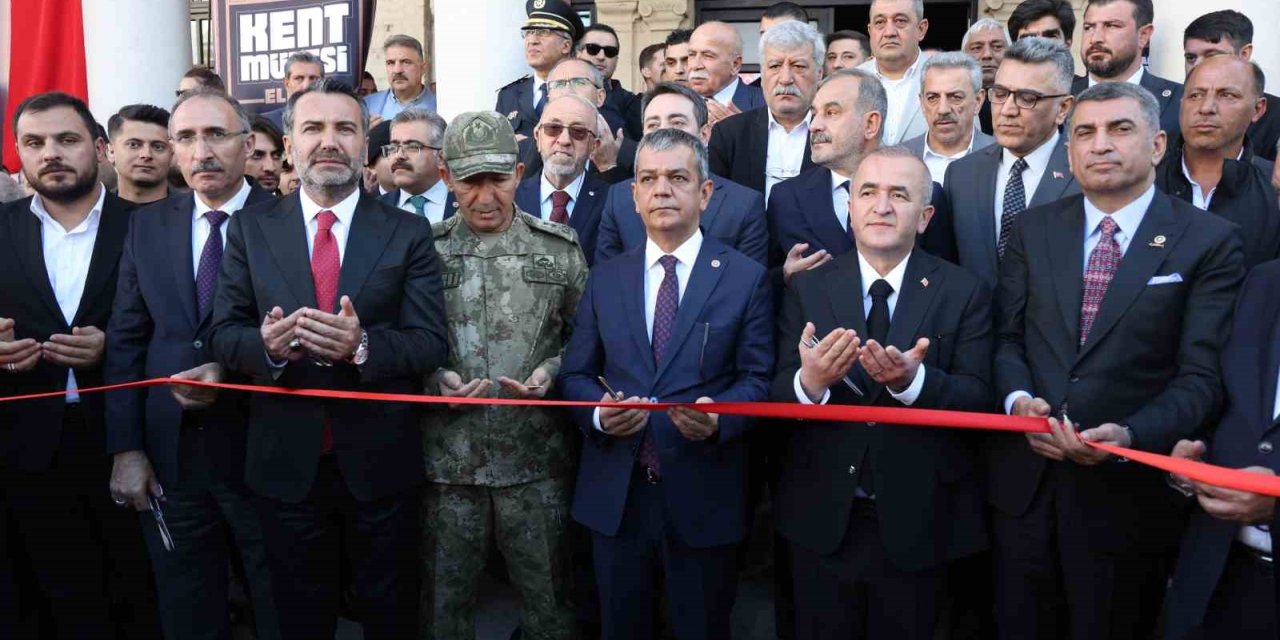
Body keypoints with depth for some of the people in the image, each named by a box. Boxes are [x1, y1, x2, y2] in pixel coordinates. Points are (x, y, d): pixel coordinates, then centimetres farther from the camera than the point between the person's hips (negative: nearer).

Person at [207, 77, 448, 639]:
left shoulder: (408, 233, -3)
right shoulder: (251, 228, 2)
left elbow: (430, 342, -9)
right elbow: (223, 333, -1)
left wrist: (362, 345, -28)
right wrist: (266, 344, -24)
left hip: (380, 461, -1)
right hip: (284, 461, 1)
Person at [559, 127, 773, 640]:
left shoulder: (746, 278, -1)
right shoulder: (605, 278, 7)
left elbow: (758, 380, -3)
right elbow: (575, 374, 8)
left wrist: (718, 416, -23)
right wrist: (599, 413, -13)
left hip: (703, 499, -2)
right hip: (615, 495, 3)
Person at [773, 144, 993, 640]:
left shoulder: (965, 292, -4)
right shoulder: (807, 287, -1)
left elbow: (978, 399, -11)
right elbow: (776, 395, -7)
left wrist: (912, 380, -30)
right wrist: (809, 381, -29)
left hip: (917, 524, 0)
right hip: (821, 520, 1)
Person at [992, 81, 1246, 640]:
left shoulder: (1209, 241, -4)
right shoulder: (1033, 229, 7)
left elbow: (1200, 376, -9)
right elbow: (1007, 336, 5)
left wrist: (1131, 436, -24)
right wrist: (1018, 399, -15)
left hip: (1127, 491, -2)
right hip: (1025, 480, 3)